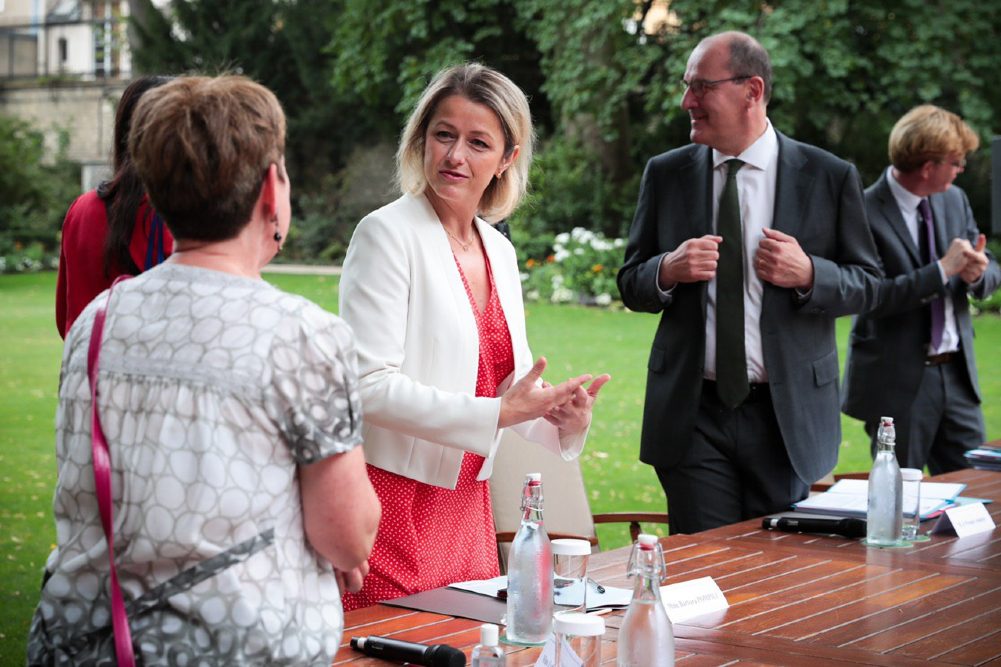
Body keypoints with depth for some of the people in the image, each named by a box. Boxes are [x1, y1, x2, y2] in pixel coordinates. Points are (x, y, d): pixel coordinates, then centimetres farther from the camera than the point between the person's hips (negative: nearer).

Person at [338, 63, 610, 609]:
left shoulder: (499, 252, 11)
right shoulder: (388, 233, -10)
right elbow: (372, 385, -18)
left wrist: (563, 414, -4)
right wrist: (497, 412, -21)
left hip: (465, 504, 7)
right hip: (392, 498, -7)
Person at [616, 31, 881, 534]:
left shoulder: (829, 177, -1)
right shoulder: (665, 174, 5)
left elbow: (866, 284, 5)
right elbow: (630, 284, 10)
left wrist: (809, 274, -16)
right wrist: (667, 270, -13)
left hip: (787, 413, -1)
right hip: (692, 414, 1)